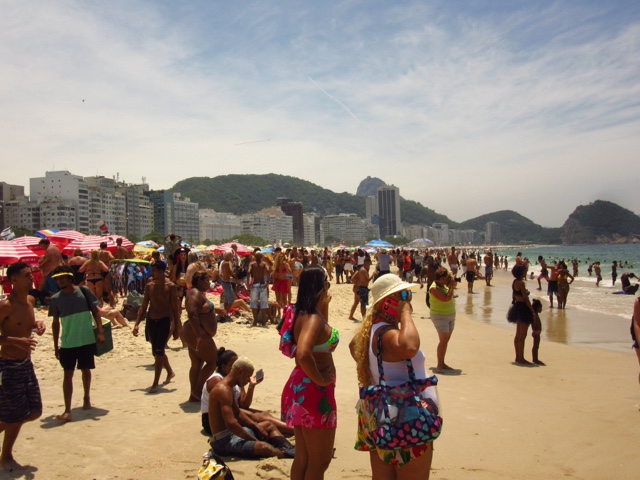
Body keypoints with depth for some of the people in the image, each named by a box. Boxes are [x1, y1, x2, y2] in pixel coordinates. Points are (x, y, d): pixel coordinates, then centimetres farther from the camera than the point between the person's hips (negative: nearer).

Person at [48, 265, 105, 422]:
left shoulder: (84, 292, -5)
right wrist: (56, 345, 7)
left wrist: (100, 332, -9)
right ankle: (67, 410, -4)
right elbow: (55, 323, 7)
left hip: (87, 340, 0)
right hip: (67, 343, 0)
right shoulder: (56, 299, -1)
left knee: (85, 370, 14)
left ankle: (87, 398, 36)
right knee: (68, 374, -3)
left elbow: (95, 312, -1)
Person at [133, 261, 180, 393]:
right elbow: (144, 307, 10)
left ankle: (155, 383, -3)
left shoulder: (170, 287, -8)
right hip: (151, 321, 6)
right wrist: (137, 324, 3)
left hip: (164, 321, -5)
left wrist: (176, 328, -7)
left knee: (159, 351, -11)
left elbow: (175, 308, -6)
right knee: (156, 352, 15)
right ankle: (170, 372, 40)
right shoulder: (149, 286, 6)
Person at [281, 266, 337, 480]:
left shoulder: (304, 313, 6)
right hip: (314, 390, -9)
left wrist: (325, 308, 16)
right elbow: (303, 354, -38)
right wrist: (321, 380, -24)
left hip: (302, 386, 9)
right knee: (320, 461, 6)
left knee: (303, 457, 21)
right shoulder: (313, 317, -22)